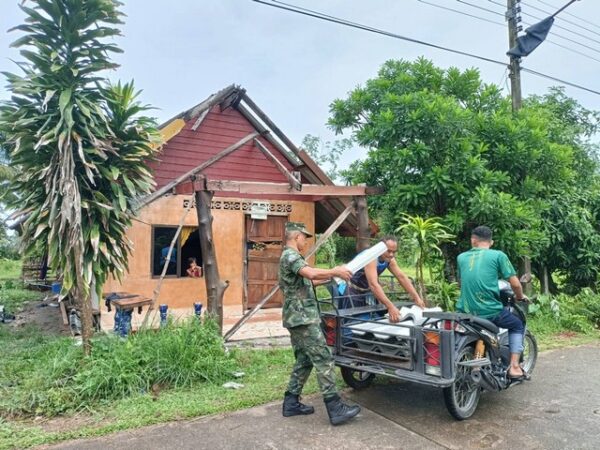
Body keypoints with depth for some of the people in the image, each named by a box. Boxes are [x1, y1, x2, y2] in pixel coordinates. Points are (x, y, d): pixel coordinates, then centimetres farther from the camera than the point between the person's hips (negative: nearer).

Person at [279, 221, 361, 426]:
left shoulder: (289, 256, 20)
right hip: (303, 318, -11)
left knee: (304, 361, 14)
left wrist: (333, 274, 18)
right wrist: (336, 271, -18)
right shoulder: (290, 256, -14)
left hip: (298, 318, 11)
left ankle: (291, 403, 19)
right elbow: (311, 273, -31)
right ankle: (335, 409, -7)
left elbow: (307, 279, 24)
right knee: (323, 359, -9)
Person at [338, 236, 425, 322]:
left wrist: (417, 298, -12)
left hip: (365, 292, 8)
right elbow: (373, 284, -42)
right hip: (351, 291, -8)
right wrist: (390, 307, -49)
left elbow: (402, 277, -4)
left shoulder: (389, 259, -7)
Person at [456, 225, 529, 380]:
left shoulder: (461, 257, 11)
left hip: (465, 313, 4)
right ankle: (514, 367, 14)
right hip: (489, 312, -3)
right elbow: (515, 283, 0)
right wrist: (520, 297, 22)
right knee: (518, 325, 25)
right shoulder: (498, 255, 0)